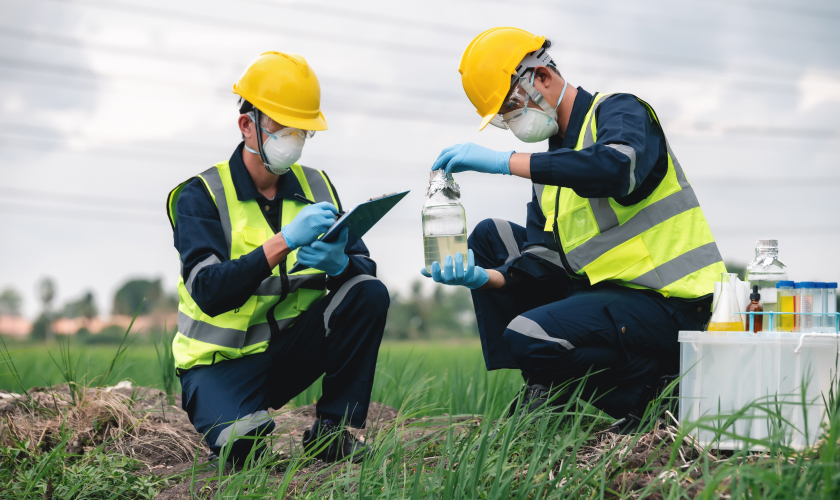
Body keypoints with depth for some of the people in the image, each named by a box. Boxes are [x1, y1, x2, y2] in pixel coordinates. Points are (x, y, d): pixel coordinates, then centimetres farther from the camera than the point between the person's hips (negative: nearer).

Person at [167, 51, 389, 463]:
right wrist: (284, 241, -34)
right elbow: (208, 292, -24)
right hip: (223, 358, -5)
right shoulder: (200, 196, -10)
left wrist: (338, 263, -29)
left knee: (370, 293, -18)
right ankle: (238, 422, 5)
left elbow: (365, 267, -4)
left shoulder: (316, 187, 5)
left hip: (292, 349, 5)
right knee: (239, 442, -34)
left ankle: (333, 429, -8)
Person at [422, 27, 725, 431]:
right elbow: (542, 263, 7)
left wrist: (505, 162, -31)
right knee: (489, 237, 10)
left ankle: (642, 386, -4)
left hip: (667, 302, -9)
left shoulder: (620, 111, -6)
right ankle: (543, 389, 5)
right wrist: (485, 277, -14)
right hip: (608, 290, 9)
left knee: (525, 337, -27)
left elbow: (617, 168, -33)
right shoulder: (551, 168, 17)